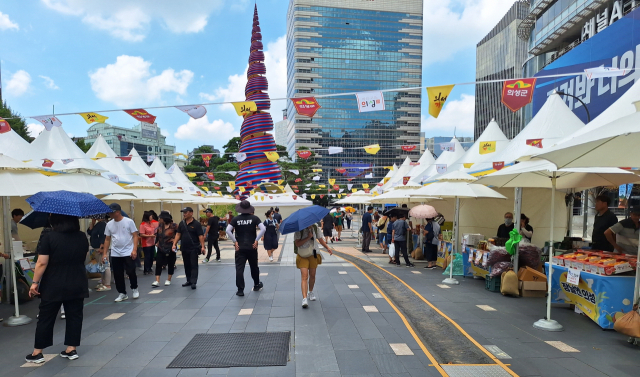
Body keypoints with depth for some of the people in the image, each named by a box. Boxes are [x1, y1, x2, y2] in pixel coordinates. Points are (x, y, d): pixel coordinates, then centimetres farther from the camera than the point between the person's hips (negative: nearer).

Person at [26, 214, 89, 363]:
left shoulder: (49, 237, -12)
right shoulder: (82, 237, 0)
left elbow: (42, 263, -13)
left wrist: (35, 282, -5)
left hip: (53, 287, -3)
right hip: (77, 286, 3)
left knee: (46, 318, 10)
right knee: (74, 317, 10)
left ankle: (37, 353, 20)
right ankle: (71, 350, 16)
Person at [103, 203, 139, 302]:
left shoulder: (129, 222, -6)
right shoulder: (109, 224, 6)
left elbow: (135, 236, -7)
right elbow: (107, 239, 12)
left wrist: (134, 250, -16)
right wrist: (105, 253, 5)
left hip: (128, 253, -4)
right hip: (115, 254, 4)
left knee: (131, 272, -5)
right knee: (118, 275, 7)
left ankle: (134, 289, 20)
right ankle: (122, 293, 20)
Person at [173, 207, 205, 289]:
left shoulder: (196, 224, -8)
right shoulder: (181, 223, 8)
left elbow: (201, 236, -11)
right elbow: (178, 234, 9)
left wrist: (202, 246, -18)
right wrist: (174, 244, 0)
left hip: (193, 248, -6)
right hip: (184, 248, 6)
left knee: (194, 265, -4)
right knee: (187, 265, 14)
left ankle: (194, 282, -3)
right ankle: (189, 280, 25)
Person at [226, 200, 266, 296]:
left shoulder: (236, 219, -2)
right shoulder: (254, 218, -4)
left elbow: (228, 230, -10)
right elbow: (263, 229, -14)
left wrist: (235, 241, -5)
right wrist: (256, 240, -8)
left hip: (240, 248, 0)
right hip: (252, 247, 1)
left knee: (239, 269, 3)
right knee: (254, 267, 18)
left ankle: (240, 290, 1)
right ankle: (257, 285, 34)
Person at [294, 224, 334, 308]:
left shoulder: (315, 228, -2)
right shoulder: (299, 230, -14)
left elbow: (320, 239, 10)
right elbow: (297, 244, -21)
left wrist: (327, 248, -1)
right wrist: (308, 237, -26)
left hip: (313, 255, 4)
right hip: (302, 256, -4)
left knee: (312, 275, 12)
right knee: (304, 277, -13)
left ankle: (310, 292, 35)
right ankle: (304, 298, -15)